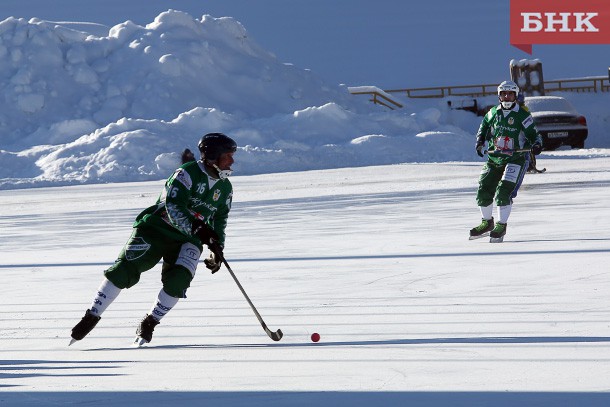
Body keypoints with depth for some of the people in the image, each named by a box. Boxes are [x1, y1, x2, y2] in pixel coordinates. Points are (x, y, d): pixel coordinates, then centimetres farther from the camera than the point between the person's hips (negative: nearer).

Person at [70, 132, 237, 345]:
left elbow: (220, 221, 20)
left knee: (178, 281, -22)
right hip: (157, 229, -5)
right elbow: (173, 207, -24)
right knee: (125, 269, -16)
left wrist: (217, 249, 7)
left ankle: (149, 324, -3)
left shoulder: (225, 188, 8)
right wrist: (198, 229, -32)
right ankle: (91, 317, -6)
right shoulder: (188, 173, -14)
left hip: (187, 240, 5)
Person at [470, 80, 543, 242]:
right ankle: (487, 223, 23)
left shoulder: (522, 115, -6)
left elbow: (533, 134, -2)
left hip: (516, 159, -5)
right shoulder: (493, 113, 8)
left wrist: (536, 145, -22)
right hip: (494, 158, 5)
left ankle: (501, 226, -5)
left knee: (504, 191, -18)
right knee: (483, 191, 2)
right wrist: (480, 143, 9)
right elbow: (484, 127, 25)